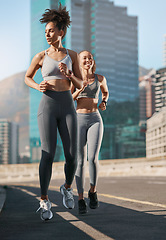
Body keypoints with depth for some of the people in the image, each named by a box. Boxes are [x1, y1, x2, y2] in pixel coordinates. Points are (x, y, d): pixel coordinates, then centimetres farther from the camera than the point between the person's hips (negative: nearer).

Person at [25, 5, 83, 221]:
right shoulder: (41, 56, 7)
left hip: (67, 108, 2)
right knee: (48, 155, -13)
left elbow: (80, 85, 9)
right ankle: (44, 201, 1)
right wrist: (38, 87, -3)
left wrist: (68, 73, -13)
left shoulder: (72, 55, 9)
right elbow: (27, 78, 20)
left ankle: (67, 187, 27)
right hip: (47, 107, -1)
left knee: (72, 156, -4)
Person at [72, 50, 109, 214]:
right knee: (80, 161, -5)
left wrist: (103, 103, 6)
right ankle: (81, 199, 5)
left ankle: (92, 191, 10)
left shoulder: (100, 78, 7)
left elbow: (105, 92, 27)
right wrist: (80, 89, -17)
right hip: (78, 120, 0)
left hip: (95, 121, 1)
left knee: (93, 158, -15)